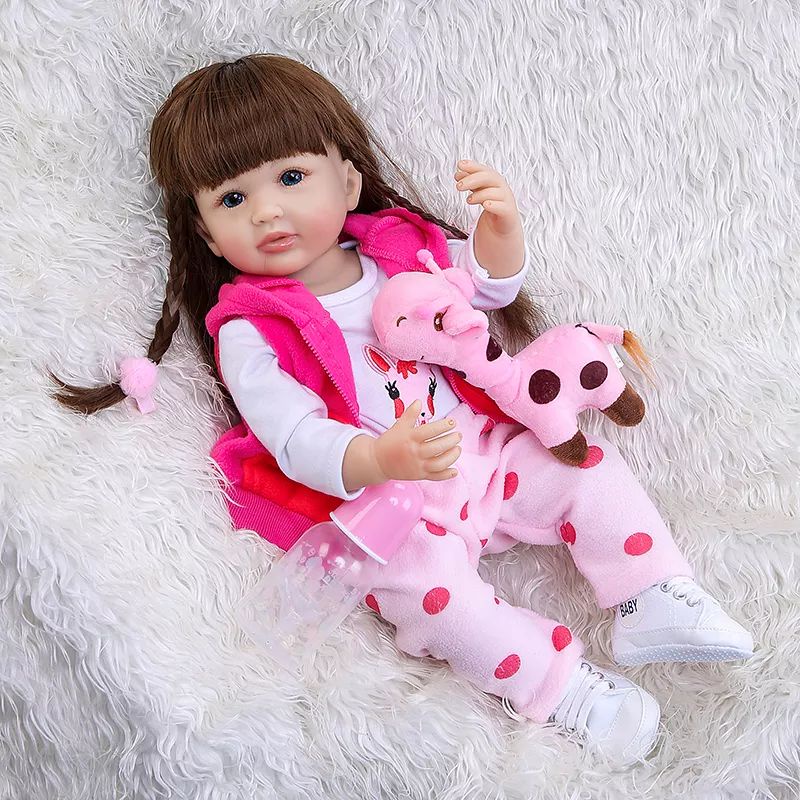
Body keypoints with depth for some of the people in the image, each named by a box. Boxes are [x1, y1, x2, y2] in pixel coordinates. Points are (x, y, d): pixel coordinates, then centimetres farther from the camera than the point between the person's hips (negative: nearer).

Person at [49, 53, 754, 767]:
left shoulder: (398, 247, 2)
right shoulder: (248, 333, -13)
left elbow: (489, 283, 12)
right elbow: (298, 440, -22)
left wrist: (499, 229, -12)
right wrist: (381, 458, -42)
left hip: (478, 447, 6)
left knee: (588, 467, -4)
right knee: (419, 577, -32)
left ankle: (656, 602, 6)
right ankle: (557, 687, -19)